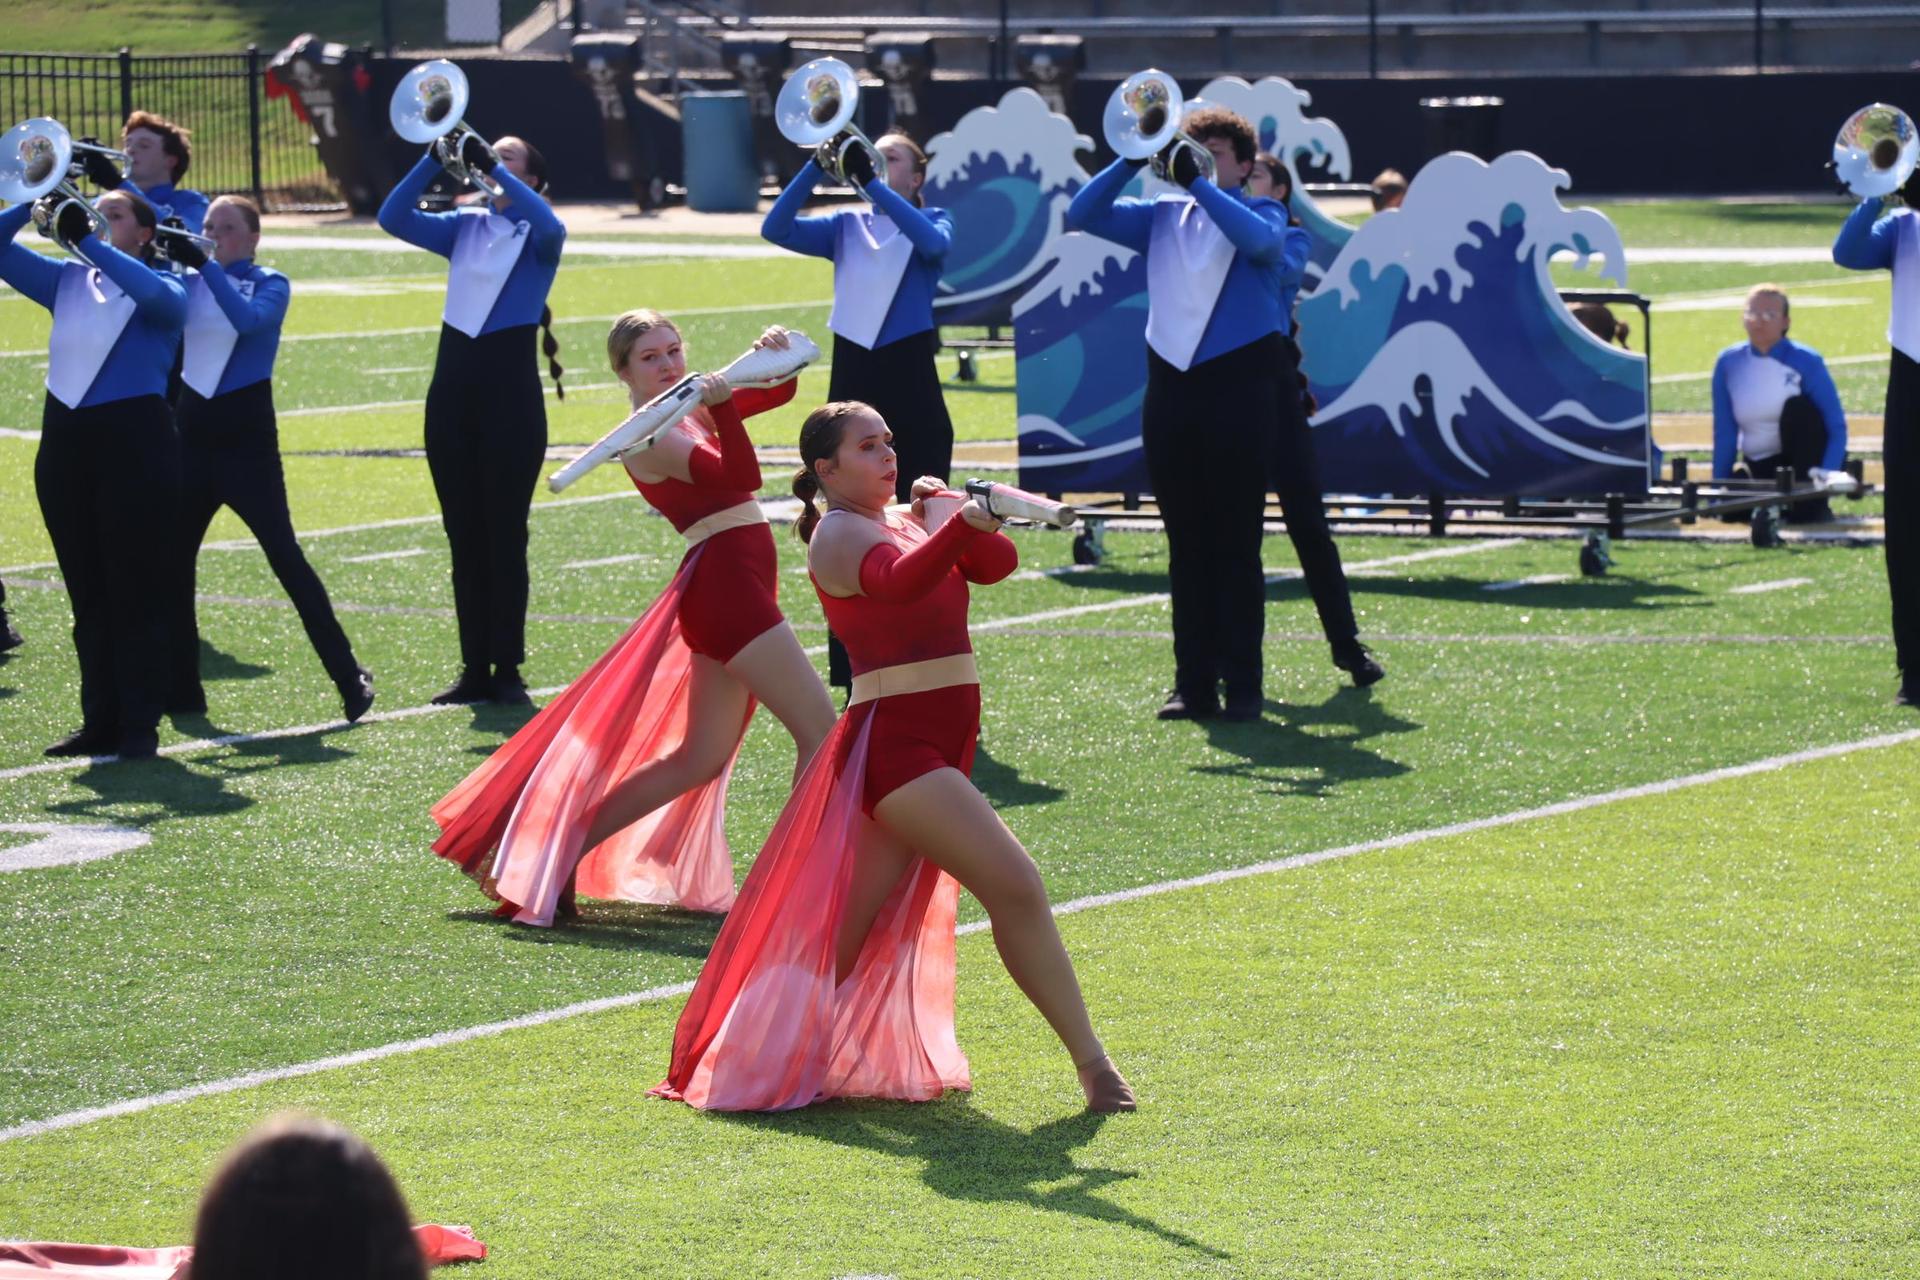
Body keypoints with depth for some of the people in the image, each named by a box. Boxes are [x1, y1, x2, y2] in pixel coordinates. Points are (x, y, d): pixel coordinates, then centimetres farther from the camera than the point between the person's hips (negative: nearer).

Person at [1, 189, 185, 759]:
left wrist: (87, 240, -26)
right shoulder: (67, 281, 14)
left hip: (134, 441, -5)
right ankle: (100, 722, 14)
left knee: (135, 592, -3)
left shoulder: (164, 289, -1)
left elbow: (153, 292, -24)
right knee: (88, 595, 8)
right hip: (65, 443, 5)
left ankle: (140, 726, 1)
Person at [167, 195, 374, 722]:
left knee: (284, 554, -11)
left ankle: (350, 678, -9)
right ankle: (181, 686, 14)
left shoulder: (269, 284, -3)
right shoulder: (191, 282, 9)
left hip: (246, 435, -5)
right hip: (194, 429, 5)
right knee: (173, 559, 5)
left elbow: (249, 318, -23)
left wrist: (205, 265, -30)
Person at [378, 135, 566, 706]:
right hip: (454, 383, 5)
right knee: (464, 536, 6)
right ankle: (475, 668, 10)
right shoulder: (464, 227, 13)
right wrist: (435, 160, -10)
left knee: (505, 534, -3)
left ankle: (507, 669, 2)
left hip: (510, 386, -5)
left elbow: (551, 227, -24)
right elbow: (394, 219, 1)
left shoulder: (536, 235, 0)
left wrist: (493, 167, -25)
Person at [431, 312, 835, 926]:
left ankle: (564, 848, 12)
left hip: (733, 586, 10)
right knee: (821, 730, -9)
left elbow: (778, 391, 19)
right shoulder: (649, 436, -12)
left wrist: (780, 355, -1)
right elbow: (739, 476, -24)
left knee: (700, 760, 12)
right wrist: (722, 409, -38)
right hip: (727, 584, -10)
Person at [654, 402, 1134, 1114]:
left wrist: (943, 514, -9)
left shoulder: (908, 520, 17)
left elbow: (997, 564, 6)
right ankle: (1091, 1064, -18)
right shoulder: (839, 533, -8)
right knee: (1014, 886, -18)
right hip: (895, 740, -9)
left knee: (859, 925, 12)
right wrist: (961, 523, -46)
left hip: (945, 739, 9)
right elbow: (897, 581, -30)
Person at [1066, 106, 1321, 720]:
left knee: (1236, 545, -2)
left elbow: (1261, 240, -20)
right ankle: (1193, 682, 8)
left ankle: (1242, 685, 0)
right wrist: (1135, 161, -8)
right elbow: (1083, 215, 4)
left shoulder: (1263, 212, 4)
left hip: (1238, 388, -4)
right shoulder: (1162, 216, 14)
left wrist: (1197, 182, -22)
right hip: (1171, 388, 4)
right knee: (1186, 547, 5)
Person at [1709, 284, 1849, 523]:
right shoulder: (1729, 364, -3)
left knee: (1797, 407, -31)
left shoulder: (1805, 362, -12)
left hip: (1806, 459, -1)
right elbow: (1724, 433, 1)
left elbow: (1837, 428, -14)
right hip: (1761, 469, 1)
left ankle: (1811, 504, -21)